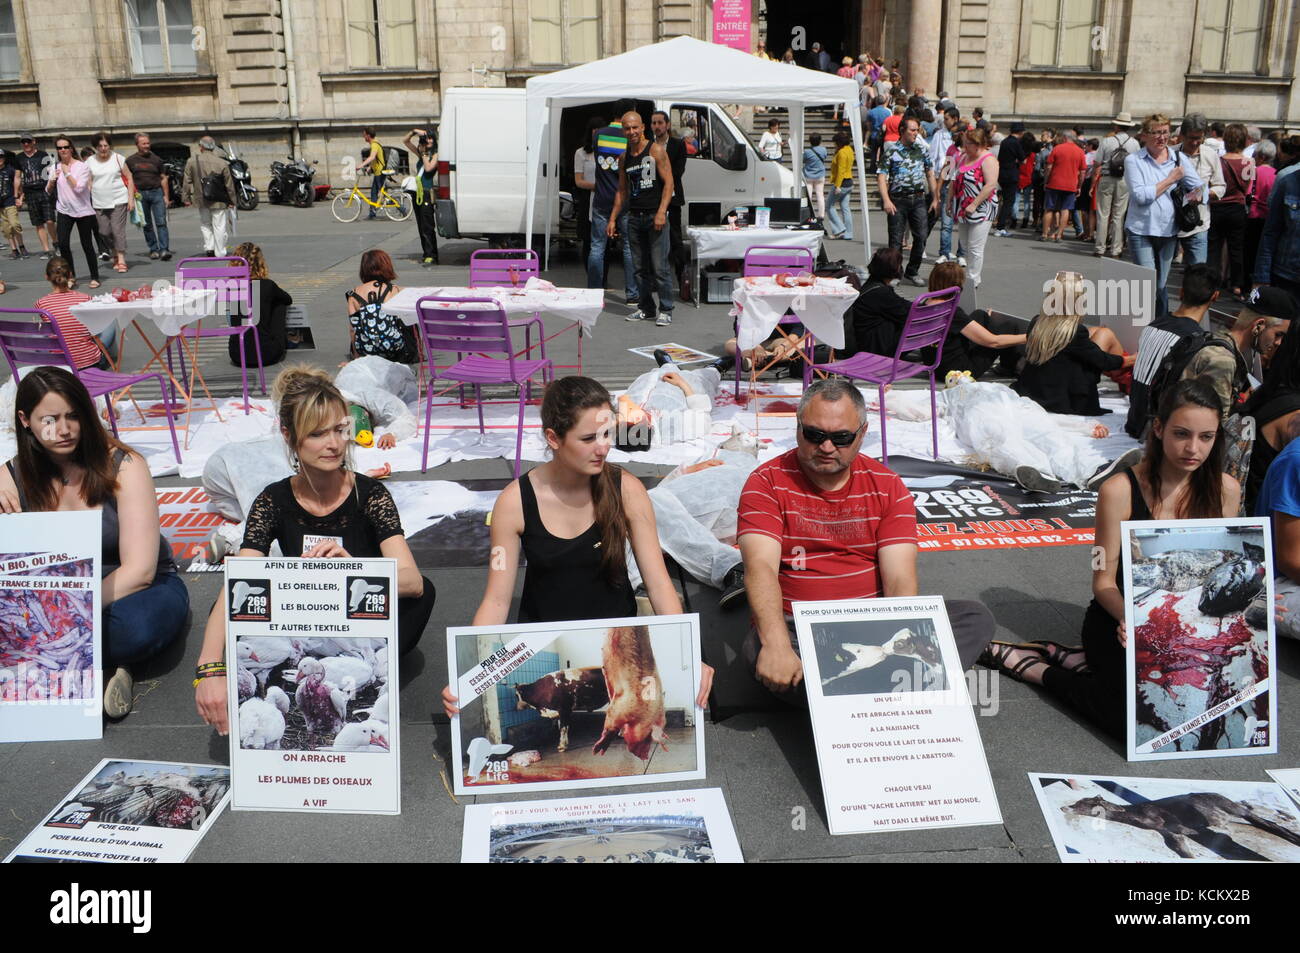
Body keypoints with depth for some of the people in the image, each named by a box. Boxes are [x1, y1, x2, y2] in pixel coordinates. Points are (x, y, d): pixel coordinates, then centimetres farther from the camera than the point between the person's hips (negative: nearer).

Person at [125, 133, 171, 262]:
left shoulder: (156, 159, 8)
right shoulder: (130, 160, 8)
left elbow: (163, 178, 9)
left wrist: (166, 196, 2)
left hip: (156, 192, -1)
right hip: (140, 194, 1)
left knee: (161, 222, -10)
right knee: (147, 225, 5)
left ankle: (164, 250, -14)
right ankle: (153, 249, 12)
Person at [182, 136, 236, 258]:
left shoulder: (192, 161, -3)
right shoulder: (222, 164, -9)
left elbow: (187, 182, 2)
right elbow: (229, 184, -3)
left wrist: (186, 198, 11)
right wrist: (232, 200, 9)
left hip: (202, 201, 2)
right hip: (219, 202, -2)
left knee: (205, 224, 20)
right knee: (219, 226, 4)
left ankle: (209, 248, 7)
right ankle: (220, 253, 6)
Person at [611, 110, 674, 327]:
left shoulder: (656, 151, -3)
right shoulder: (624, 158, 14)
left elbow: (668, 183, -8)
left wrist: (661, 212, -18)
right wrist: (612, 219, 16)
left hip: (655, 216, -6)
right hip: (634, 217, 6)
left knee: (660, 266, -8)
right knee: (640, 267, 8)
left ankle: (666, 310, -1)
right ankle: (646, 308, 17)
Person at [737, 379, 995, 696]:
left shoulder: (888, 486, 2)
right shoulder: (767, 482, -5)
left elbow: (900, 579, -8)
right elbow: (761, 567, -20)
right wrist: (776, 644, -37)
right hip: (796, 628, -3)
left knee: (975, 618, -15)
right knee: (758, 649, -36)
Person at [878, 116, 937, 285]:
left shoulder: (921, 150, 11)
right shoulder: (891, 152, 0)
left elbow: (930, 175, 15)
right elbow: (882, 178, -6)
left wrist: (935, 198, 9)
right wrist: (886, 201, -17)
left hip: (919, 200, 3)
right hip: (898, 200, -3)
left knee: (921, 236, 0)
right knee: (896, 239, 0)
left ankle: (912, 272, 14)